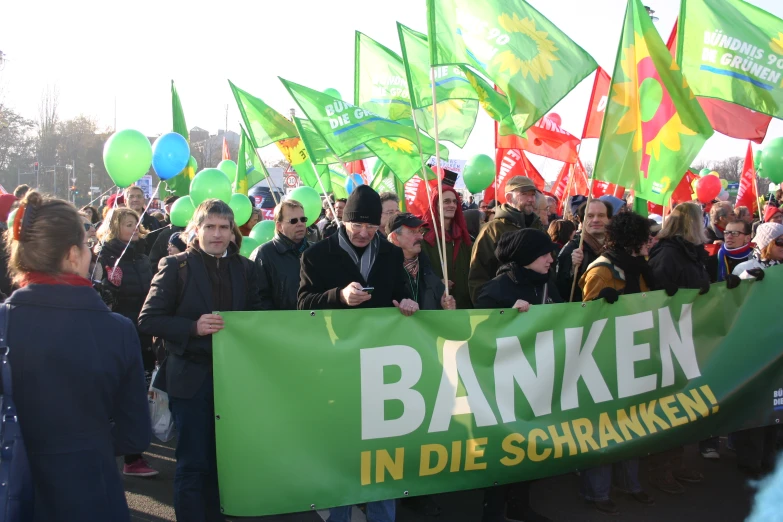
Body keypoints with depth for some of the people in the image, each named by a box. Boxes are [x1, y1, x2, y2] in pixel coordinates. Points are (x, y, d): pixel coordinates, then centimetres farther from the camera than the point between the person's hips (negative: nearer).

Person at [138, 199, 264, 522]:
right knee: (193, 465, 2)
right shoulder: (176, 266, -3)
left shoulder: (245, 268, 8)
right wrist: (194, 327, -20)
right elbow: (148, 320, -8)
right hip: (191, 377, -4)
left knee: (220, 462, 13)